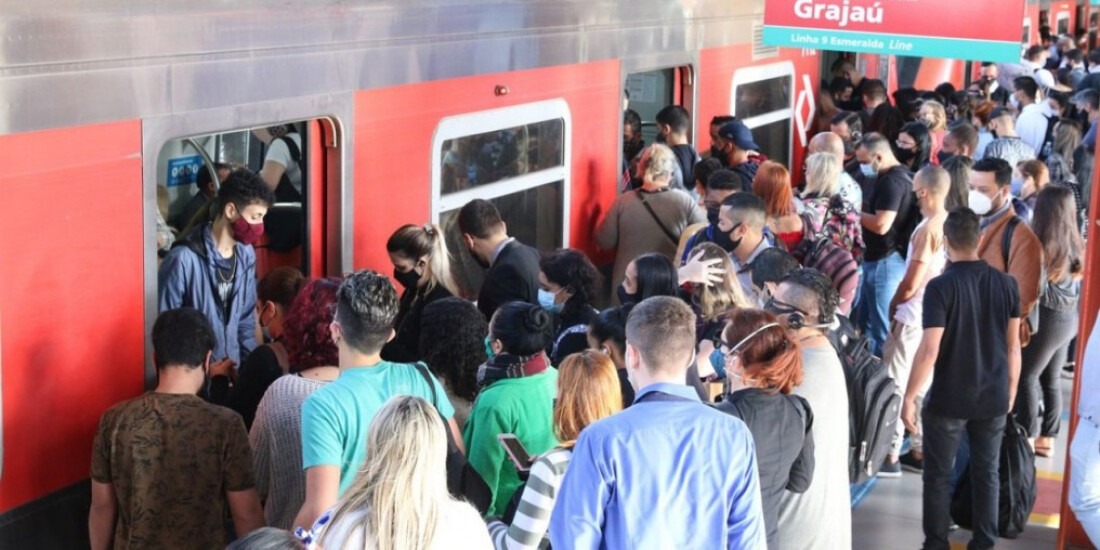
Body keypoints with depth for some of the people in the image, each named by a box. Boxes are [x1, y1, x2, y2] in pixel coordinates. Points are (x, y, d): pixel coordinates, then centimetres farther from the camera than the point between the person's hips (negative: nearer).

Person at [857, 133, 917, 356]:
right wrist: (863, 207, 8)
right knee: (865, 323, 21)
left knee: (881, 329, -2)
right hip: (884, 259, 11)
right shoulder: (900, 175, 13)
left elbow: (881, 225, -27)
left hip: (885, 261, -11)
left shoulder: (892, 181, -20)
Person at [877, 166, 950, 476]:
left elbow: (910, 284, -19)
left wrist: (893, 305, 0)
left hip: (913, 318, -8)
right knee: (921, 384, 15)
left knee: (894, 385, -1)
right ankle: (920, 451, 20)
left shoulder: (928, 229, -20)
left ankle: (890, 456, 3)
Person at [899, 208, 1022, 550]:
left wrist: (909, 398, -11)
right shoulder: (1006, 284, -3)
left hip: (949, 400, -4)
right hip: (994, 398, 4)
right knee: (987, 473, 15)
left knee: (938, 475, 10)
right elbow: (1013, 346, 4)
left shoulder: (941, 287, -16)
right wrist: (1011, 392, 16)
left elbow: (929, 350, -19)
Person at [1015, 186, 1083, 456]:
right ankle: (1047, 438, 21)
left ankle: (1027, 438, 5)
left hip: (1047, 319, -7)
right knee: (1051, 379, 15)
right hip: (1069, 318, 7)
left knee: (1026, 377, 4)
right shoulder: (1076, 244, 2)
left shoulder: (1043, 247, -19)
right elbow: (1077, 282, 9)